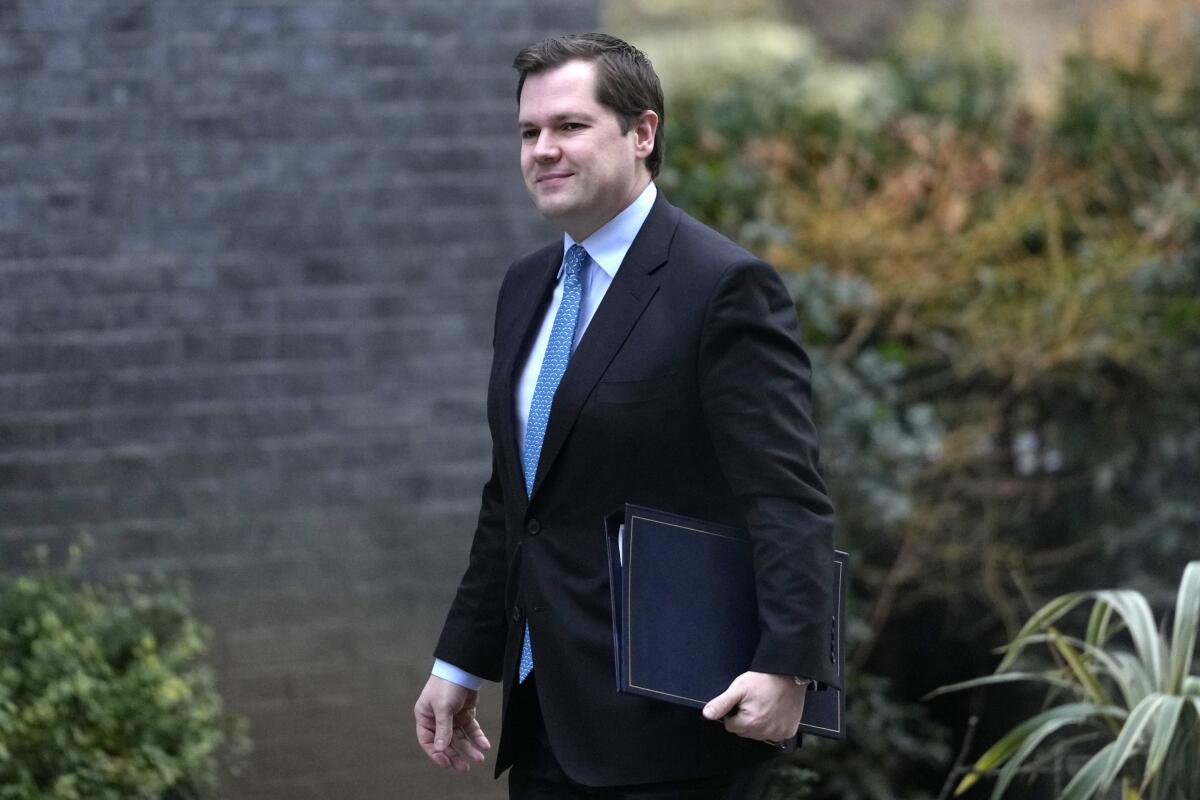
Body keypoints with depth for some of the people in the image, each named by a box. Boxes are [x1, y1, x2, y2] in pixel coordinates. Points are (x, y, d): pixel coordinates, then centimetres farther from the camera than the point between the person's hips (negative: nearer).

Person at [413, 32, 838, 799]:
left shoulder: (724, 287, -11)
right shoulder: (528, 288, 15)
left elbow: (788, 498, -18)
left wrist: (786, 666, -29)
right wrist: (460, 663, 20)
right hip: (546, 717, 8)